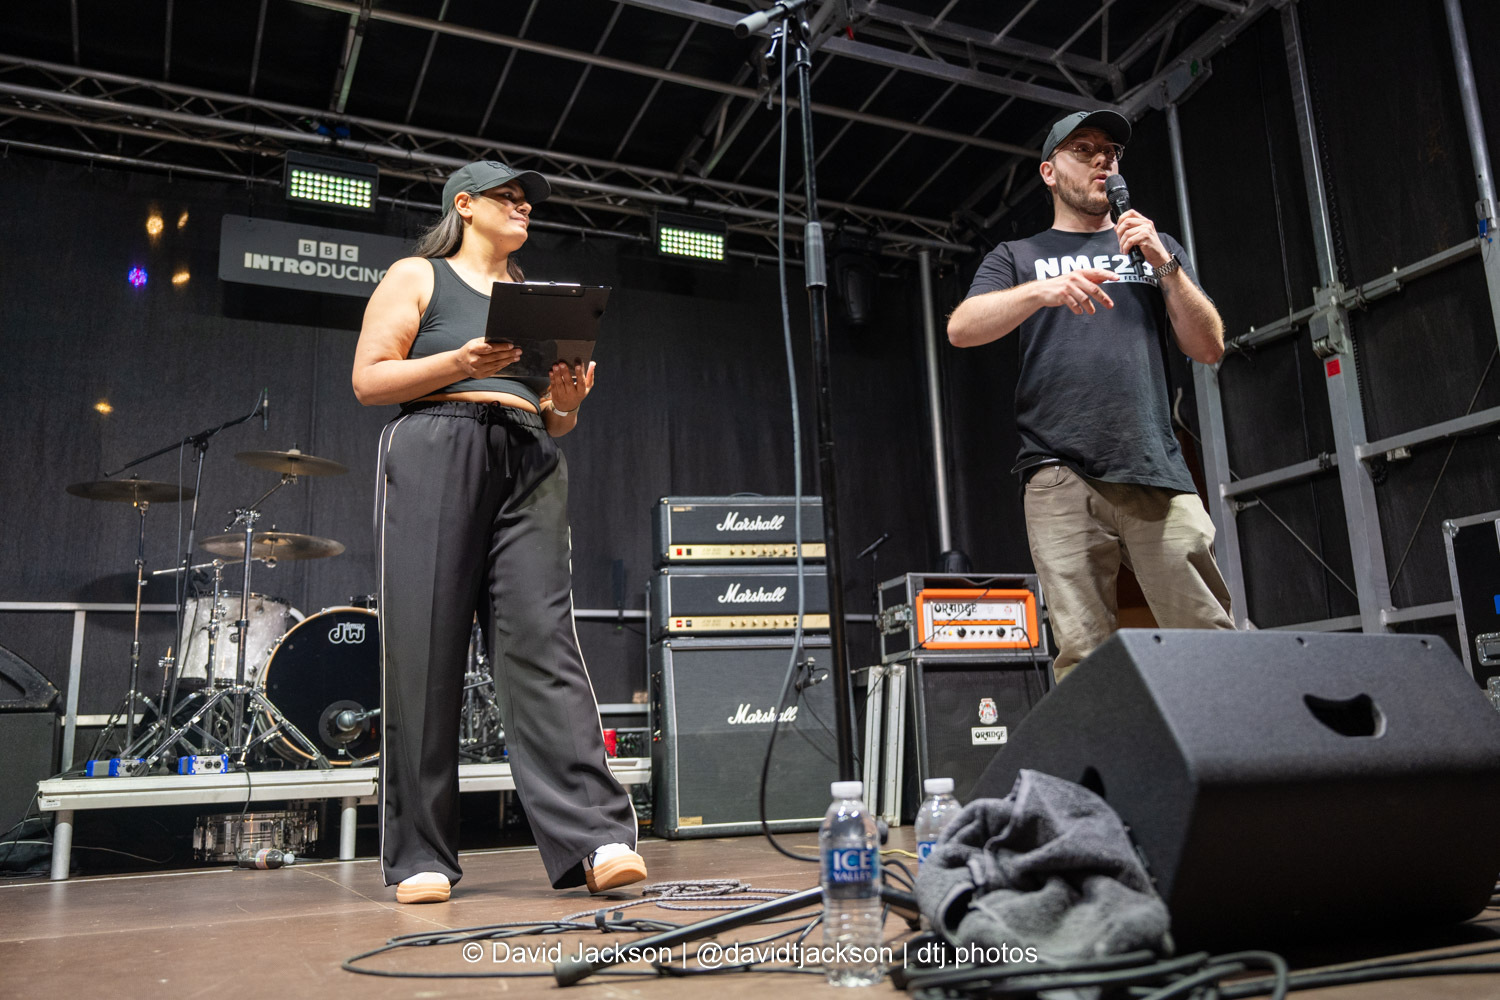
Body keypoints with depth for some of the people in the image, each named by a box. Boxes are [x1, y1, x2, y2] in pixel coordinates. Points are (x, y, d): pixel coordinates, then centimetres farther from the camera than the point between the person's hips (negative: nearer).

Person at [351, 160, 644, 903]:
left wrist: (565, 400, 2)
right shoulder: (416, 277, 14)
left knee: (542, 640, -11)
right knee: (424, 651, -6)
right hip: (435, 457, -3)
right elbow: (368, 380, 2)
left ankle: (596, 840, -18)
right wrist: (460, 362, -11)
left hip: (527, 469, 3)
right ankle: (419, 857, 1)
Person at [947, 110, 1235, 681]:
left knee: (1211, 641, -6)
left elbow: (1209, 349, 16)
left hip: (1156, 468, 2)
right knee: (1084, 654, -9)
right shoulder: (1018, 258, 21)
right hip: (1061, 476, -2)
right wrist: (1045, 290, -16)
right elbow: (961, 330, 1)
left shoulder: (1155, 248, 27)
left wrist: (1164, 266, 3)